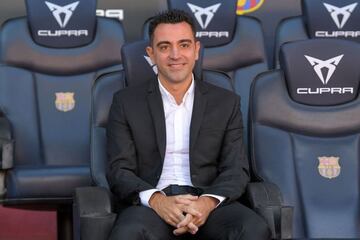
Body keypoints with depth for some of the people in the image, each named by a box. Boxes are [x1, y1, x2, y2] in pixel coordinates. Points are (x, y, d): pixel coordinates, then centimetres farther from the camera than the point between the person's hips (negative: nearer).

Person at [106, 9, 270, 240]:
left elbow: (237, 169, 6)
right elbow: (120, 170, 4)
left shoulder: (226, 102, 14)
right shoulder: (127, 102, 11)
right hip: (151, 205, -2)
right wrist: (157, 200, -17)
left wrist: (208, 202, -16)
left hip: (208, 203, 2)